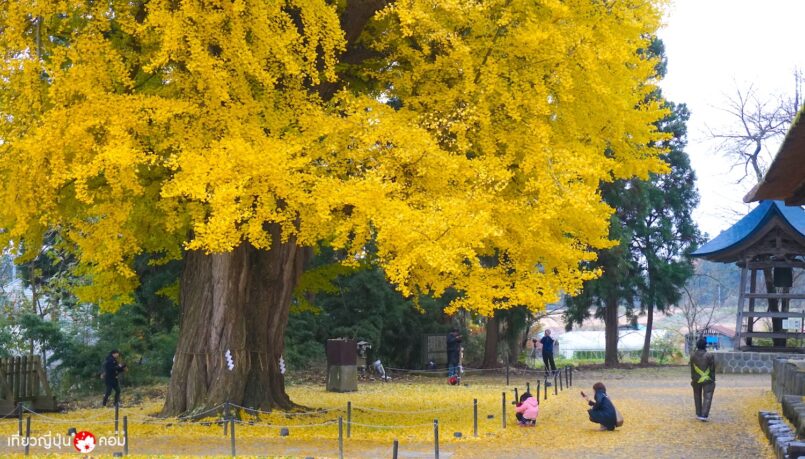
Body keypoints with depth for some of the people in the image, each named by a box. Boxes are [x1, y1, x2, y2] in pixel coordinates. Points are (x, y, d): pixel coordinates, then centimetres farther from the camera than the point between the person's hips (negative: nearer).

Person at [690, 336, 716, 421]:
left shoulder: (693, 355, -5)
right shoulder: (709, 356, -15)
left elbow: (692, 368, 3)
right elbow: (712, 369, -9)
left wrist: (692, 378, 15)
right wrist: (713, 380, 2)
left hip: (696, 380, 4)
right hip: (707, 380, -4)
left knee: (697, 397, 19)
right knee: (707, 398, -1)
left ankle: (699, 414, 23)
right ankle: (704, 415, -11)